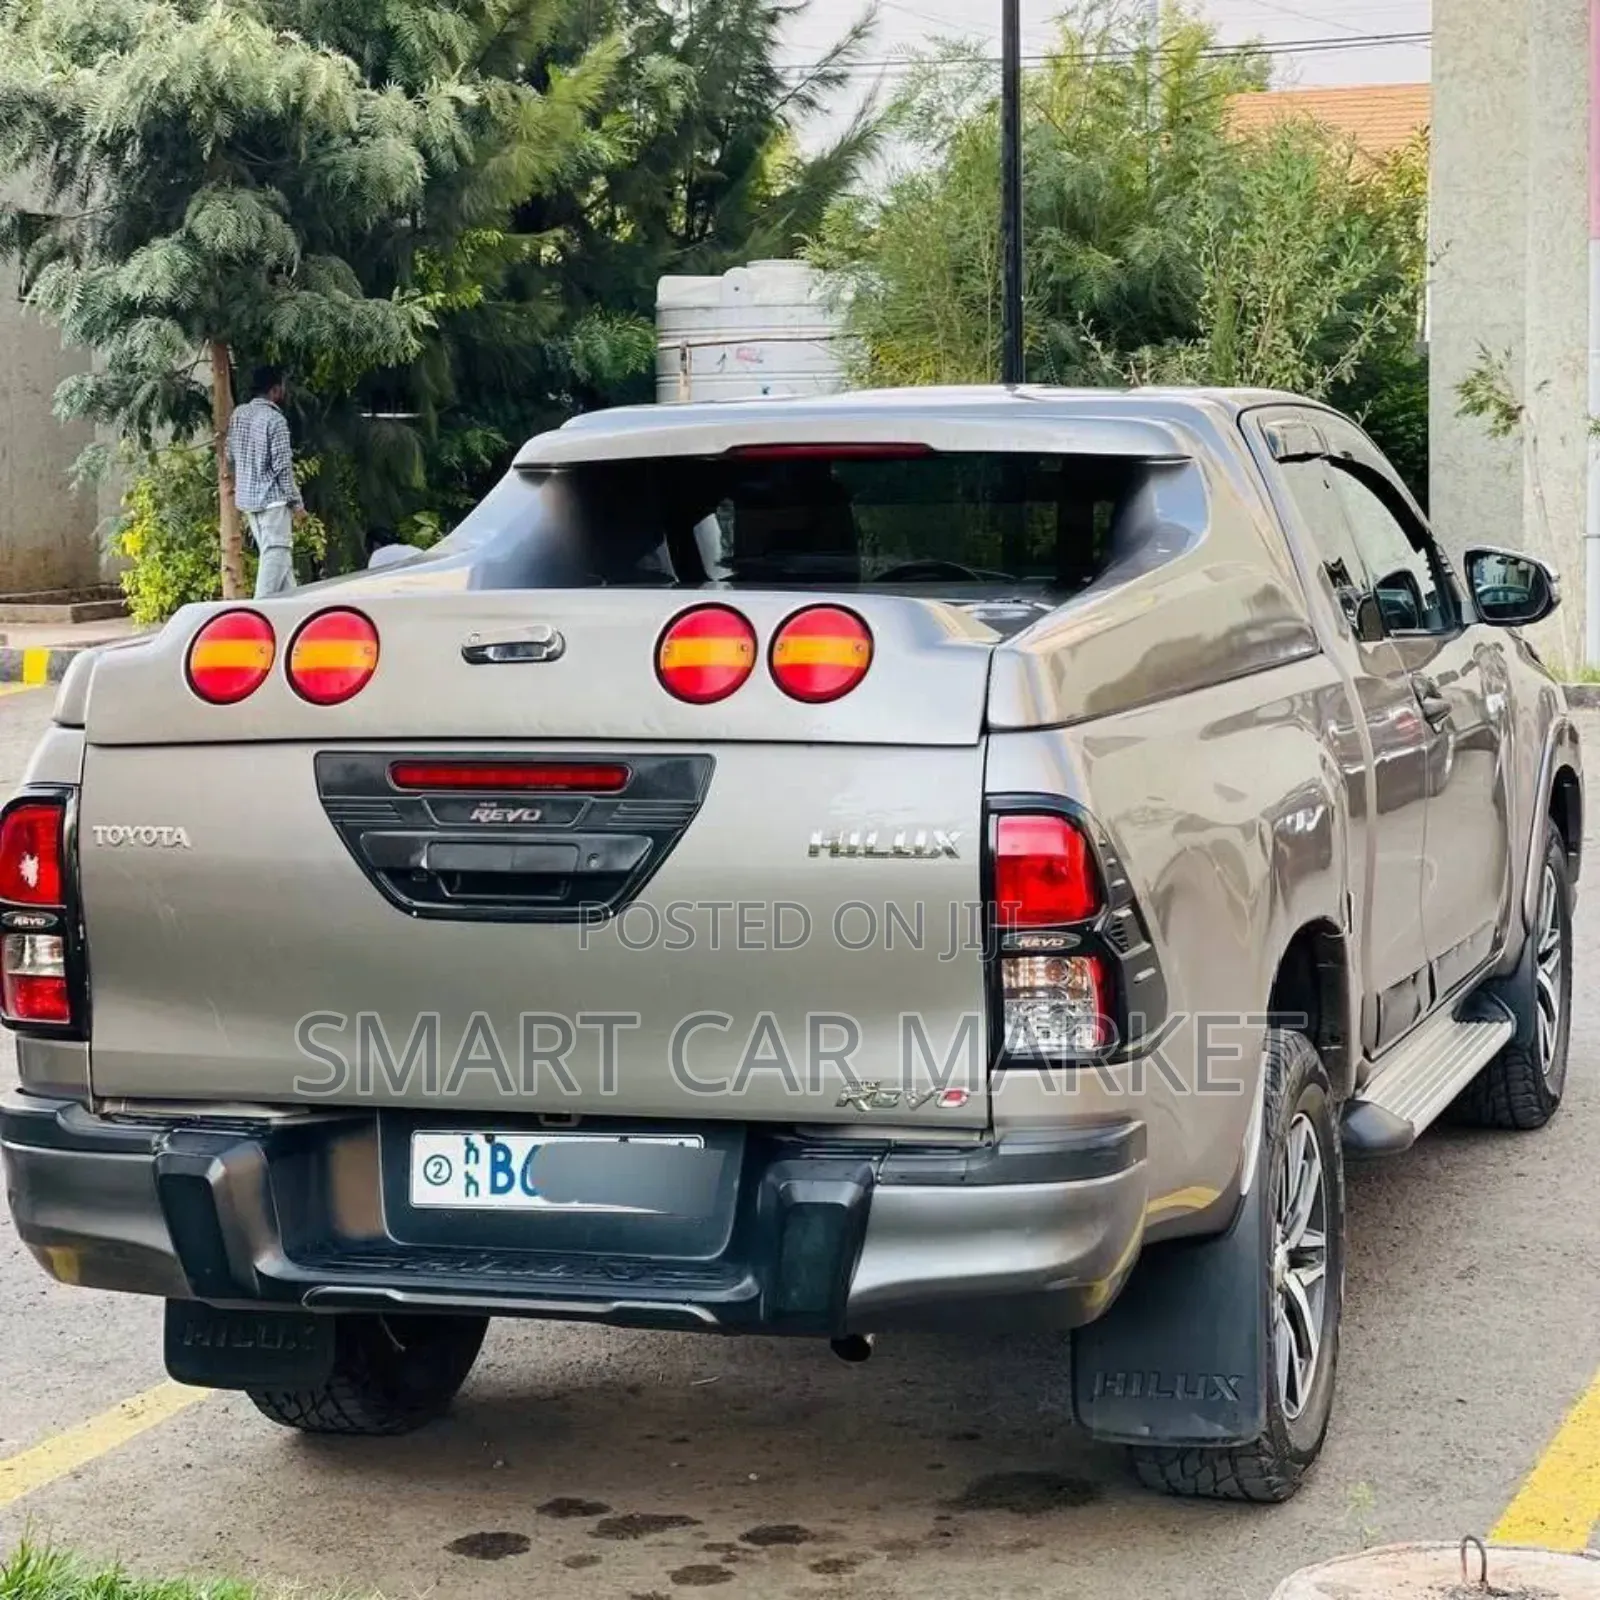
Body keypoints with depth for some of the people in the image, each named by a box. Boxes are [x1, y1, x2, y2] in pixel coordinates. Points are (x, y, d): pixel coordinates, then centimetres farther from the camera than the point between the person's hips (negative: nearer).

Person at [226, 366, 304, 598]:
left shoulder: (239, 415, 7)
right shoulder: (275, 419, -15)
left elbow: (231, 457, 13)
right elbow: (283, 466, -16)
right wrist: (296, 502, -9)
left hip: (246, 498, 8)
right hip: (272, 499, -8)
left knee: (278, 554, 15)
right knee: (276, 554, -5)